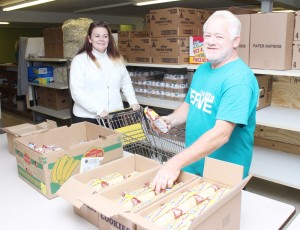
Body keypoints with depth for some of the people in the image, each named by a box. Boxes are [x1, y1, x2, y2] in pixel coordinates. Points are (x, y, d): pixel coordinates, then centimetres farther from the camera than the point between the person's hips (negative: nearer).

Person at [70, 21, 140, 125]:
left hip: (115, 116, 4)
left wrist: (133, 102, 3)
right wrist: (98, 110, -20)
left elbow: (126, 83, 17)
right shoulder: (79, 60, -6)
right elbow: (77, 92, -13)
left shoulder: (117, 59, 9)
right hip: (87, 118, -4)